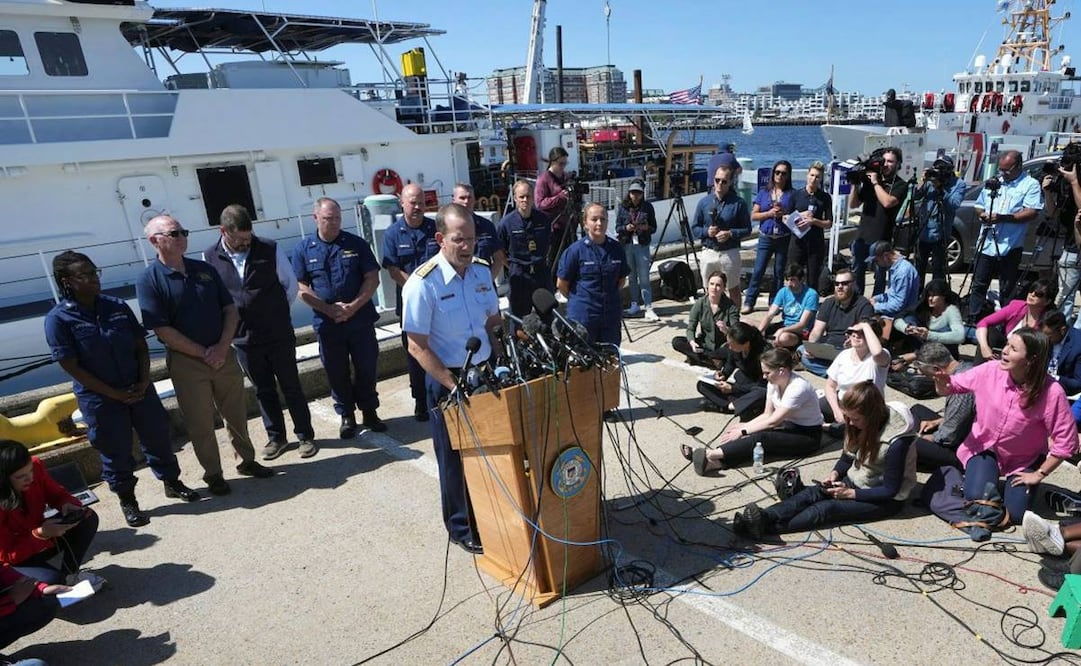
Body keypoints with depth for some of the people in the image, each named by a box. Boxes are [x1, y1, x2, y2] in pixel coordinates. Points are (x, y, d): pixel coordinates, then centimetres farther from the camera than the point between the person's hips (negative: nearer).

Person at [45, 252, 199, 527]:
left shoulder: (117, 306, 0)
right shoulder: (59, 318, -12)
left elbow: (141, 345, 5)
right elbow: (71, 366, -12)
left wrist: (144, 381, -8)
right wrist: (114, 394, -13)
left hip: (138, 389, 4)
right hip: (99, 398, -3)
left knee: (157, 435, 13)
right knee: (115, 450, 9)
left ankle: (172, 482, 34)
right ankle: (127, 500, 28)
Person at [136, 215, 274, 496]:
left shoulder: (205, 269, 6)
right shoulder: (149, 280, -8)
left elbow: (230, 309, 6)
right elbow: (162, 330, -13)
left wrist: (222, 346, -8)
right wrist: (203, 353, -14)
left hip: (223, 355, 4)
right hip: (186, 362, -4)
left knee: (237, 414, 14)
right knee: (201, 424, 7)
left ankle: (247, 460, 31)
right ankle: (213, 474, 23)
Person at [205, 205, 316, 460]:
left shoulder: (270, 250, -8)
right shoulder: (210, 258, -4)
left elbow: (291, 284, 3)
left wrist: (278, 313, 6)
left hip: (279, 335, -1)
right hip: (243, 339, 2)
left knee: (291, 386, 8)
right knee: (263, 390, 14)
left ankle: (305, 436, 21)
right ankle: (276, 437, 28)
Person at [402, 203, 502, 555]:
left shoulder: (482, 272, 1)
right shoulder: (423, 283, -18)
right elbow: (417, 346, -17)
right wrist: (454, 385, -21)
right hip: (448, 380, -5)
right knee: (457, 457, 10)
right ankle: (462, 528, 31)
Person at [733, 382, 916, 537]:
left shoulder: (896, 442, -27)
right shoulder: (858, 424, -6)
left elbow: (890, 490, -21)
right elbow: (848, 456, 9)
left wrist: (850, 493, -22)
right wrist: (835, 473, -11)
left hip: (886, 501, -6)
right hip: (855, 481, 6)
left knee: (828, 507, -28)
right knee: (813, 492, -22)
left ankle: (768, 527, -44)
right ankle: (764, 517, -43)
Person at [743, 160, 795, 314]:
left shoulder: (791, 194, 5)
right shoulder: (763, 192, 8)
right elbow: (753, 216, 3)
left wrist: (784, 214, -14)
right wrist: (769, 213, -12)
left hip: (784, 239, 0)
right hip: (765, 238, 0)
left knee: (779, 272, 6)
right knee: (758, 271, -4)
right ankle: (748, 303, 2)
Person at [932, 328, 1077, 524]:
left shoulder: (1051, 392, -26)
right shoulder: (989, 371, -20)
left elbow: (1066, 441, -19)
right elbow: (952, 385, -7)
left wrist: (1039, 474, -12)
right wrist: (943, 384, -33)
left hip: (1025, 460, 0)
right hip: (985, 448, 1)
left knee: (1015, 515, -7)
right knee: (976, 499, -18)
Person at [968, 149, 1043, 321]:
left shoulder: (1031, 184, -1)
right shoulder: (993, 181, 15)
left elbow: (1031, 213, -11)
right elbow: (979, 205, 21)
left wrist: (1003, 217, -21)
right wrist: (982, 214, -2)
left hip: (1010, 246, -4)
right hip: (986, 244, 4)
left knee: (1007, 290, 4)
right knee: (978, 285, 6)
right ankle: (972, 319, 13)